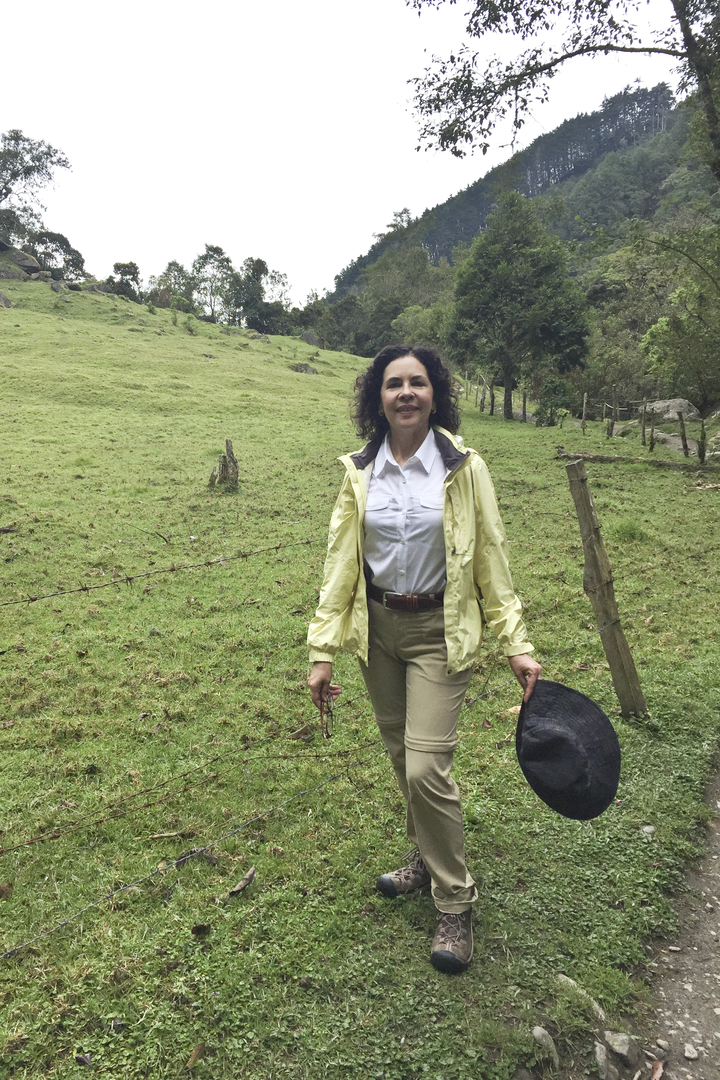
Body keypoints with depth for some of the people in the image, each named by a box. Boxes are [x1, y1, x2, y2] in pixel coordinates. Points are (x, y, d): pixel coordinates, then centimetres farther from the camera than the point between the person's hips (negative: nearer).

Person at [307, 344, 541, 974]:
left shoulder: (464, 468, -8)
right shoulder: (360, 473, 0)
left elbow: (491, 559, -4)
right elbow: (340, 563, 1)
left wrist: (517, 644, -7)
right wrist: (324, 651, -2)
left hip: (439, 632, -4)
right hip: (377, 628, 4)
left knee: (427, 769, -9)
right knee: (404, 758, 17)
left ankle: (455, 904, 14)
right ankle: (427, 859, 42)